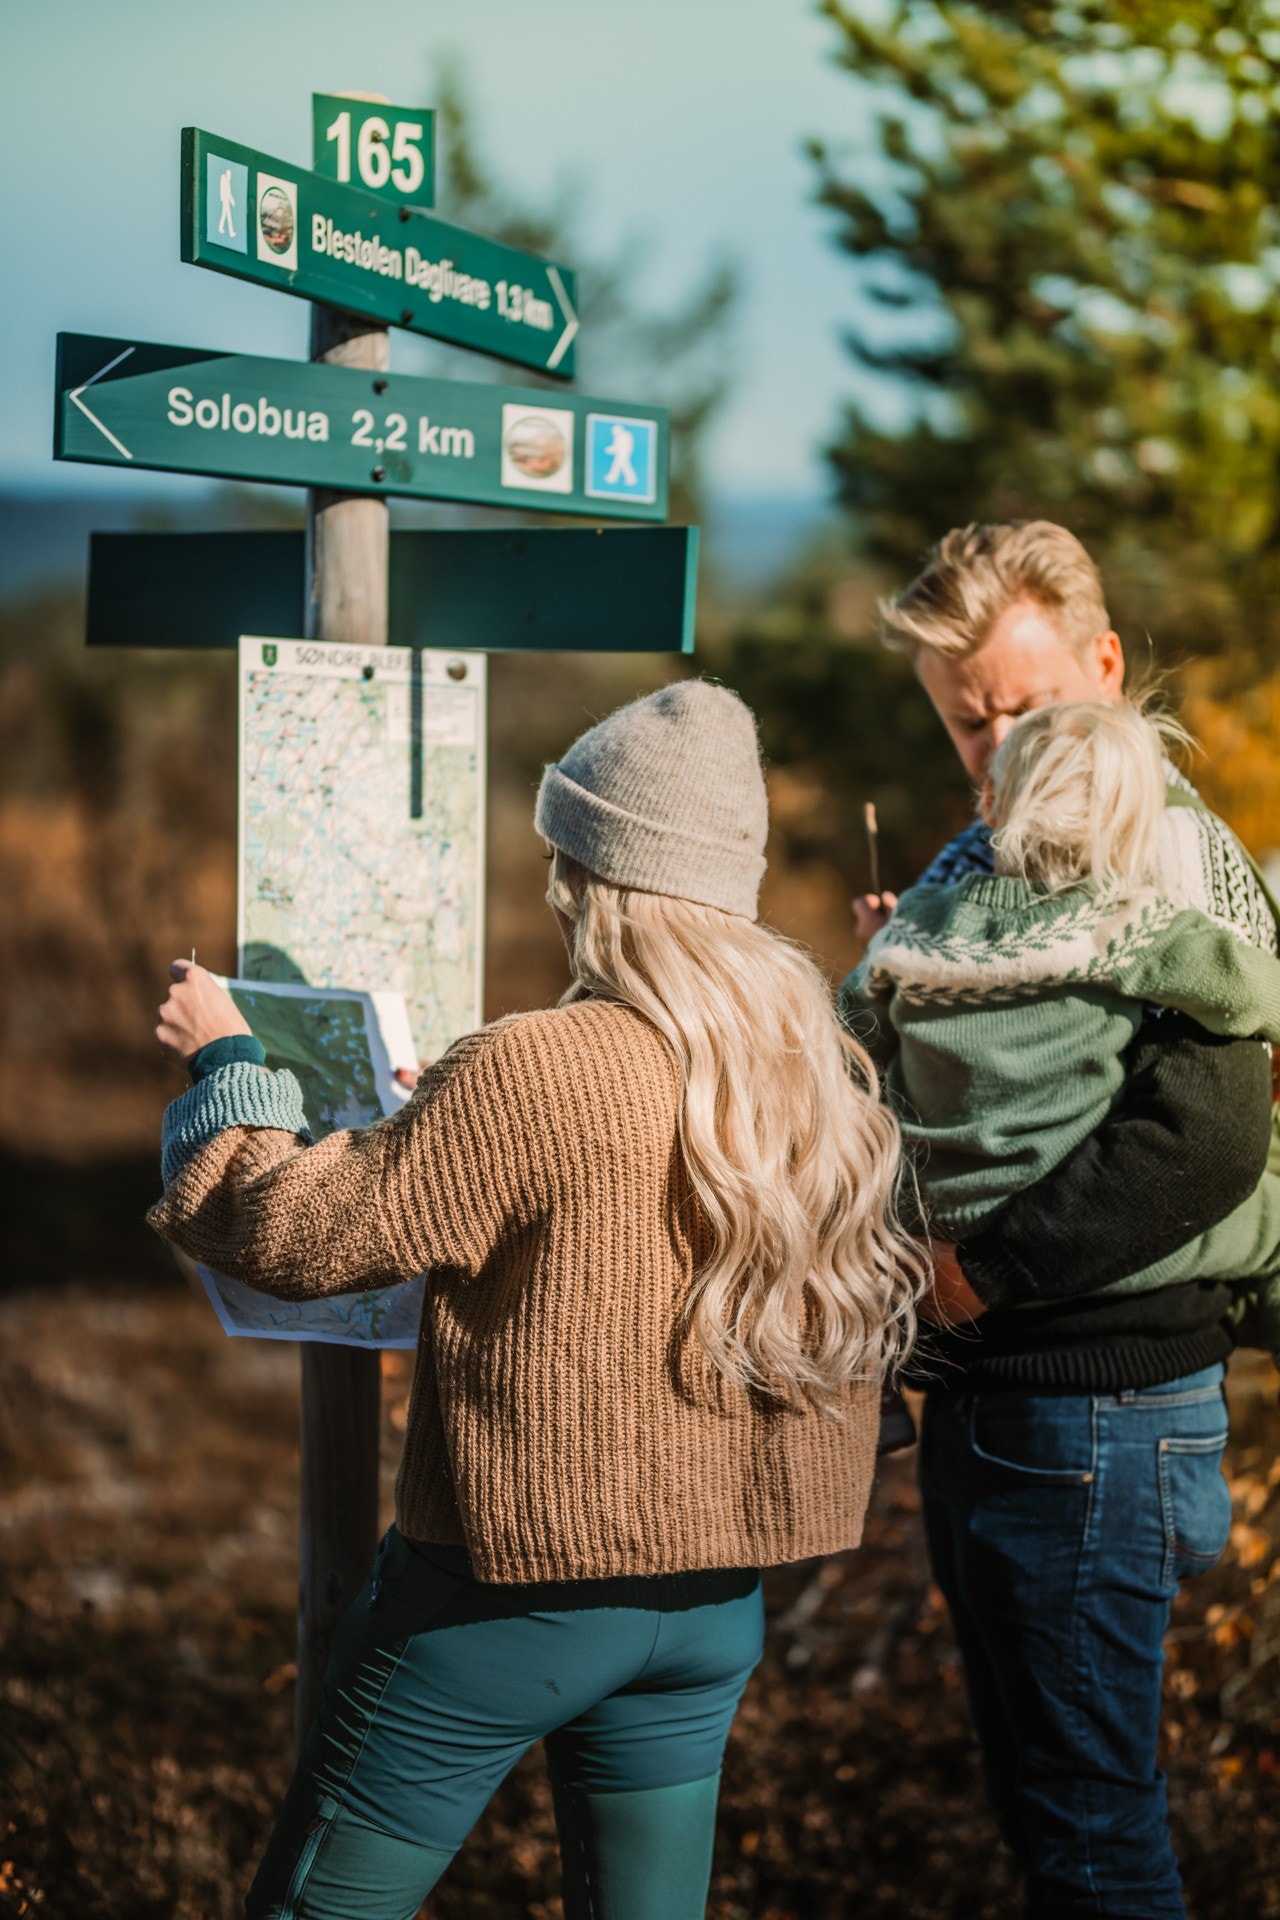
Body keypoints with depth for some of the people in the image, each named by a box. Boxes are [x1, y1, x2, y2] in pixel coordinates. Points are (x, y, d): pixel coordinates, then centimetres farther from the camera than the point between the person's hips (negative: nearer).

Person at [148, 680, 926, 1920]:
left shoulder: (534, 1073, -20)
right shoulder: (822, 1071, 2)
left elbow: (300, 1233, -13)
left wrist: (222, 1063, 4)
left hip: (517, 1585, -7)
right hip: (716, 1597, 7)